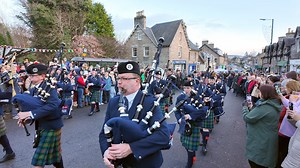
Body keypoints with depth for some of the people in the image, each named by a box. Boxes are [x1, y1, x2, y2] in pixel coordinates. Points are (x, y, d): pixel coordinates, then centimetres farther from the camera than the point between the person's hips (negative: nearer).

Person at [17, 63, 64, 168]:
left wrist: (29, 114, -33)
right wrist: (24, 116, -13)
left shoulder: (50, 88, -18)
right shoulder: (33, 90, 5)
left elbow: (52, 105, -33)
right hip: (41, 126, 7)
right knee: (54, 152, 25)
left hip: (51, 126, -7)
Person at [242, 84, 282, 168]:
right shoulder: (275, 105, 2)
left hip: (260, 142, -9)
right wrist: (251, 108, 3)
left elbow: (247, 118, -24)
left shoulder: (264, 107, -28)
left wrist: (245, 107, -8)